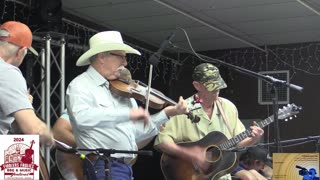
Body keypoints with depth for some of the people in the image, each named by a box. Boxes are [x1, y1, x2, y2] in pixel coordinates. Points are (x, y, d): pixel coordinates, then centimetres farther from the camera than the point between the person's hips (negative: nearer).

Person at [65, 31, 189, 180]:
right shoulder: (80, 85, -6)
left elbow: (138, 132, 21)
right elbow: (82, 117, -28)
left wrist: (166, 114, 11)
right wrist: (128, 114, -27)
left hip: (125, 167, 8)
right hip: (104, 167, -8)